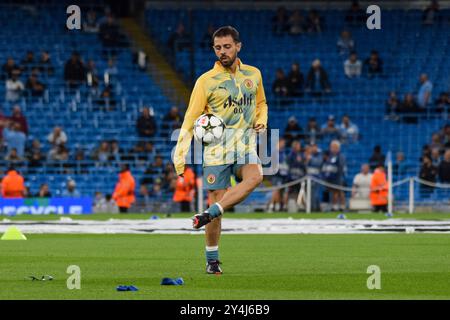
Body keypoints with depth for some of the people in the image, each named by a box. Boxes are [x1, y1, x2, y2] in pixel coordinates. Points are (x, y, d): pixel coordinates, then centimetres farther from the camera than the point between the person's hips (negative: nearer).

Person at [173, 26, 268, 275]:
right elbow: (190, 121, -1)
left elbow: (261, 104, 27)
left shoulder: (253, 74, 9)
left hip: (246, 147, 2)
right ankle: (212, 260, 8)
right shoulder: (206, 81, -1)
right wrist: (180, 155, -10)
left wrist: (261, 121, 4)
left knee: (255, 177, -30)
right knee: (217, 199, -6)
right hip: (216, 150, -2)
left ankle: (209, 214, -31)